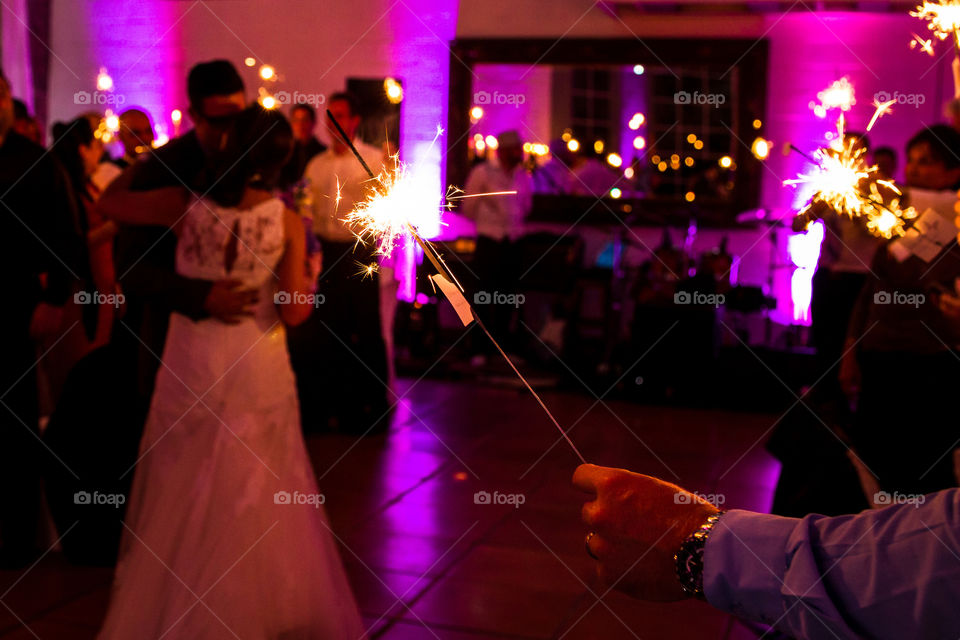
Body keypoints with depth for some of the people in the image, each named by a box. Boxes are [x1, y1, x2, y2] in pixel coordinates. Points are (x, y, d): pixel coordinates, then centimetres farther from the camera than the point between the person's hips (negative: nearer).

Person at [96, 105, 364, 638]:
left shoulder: (186, 205, -9)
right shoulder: (287, 221, -9)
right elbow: (294, 313, -11)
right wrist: (308, 285, 9)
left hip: (191, 367, 0)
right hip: (258, 369, 0)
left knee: (183, 497, 15)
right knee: (259, 498, 16)